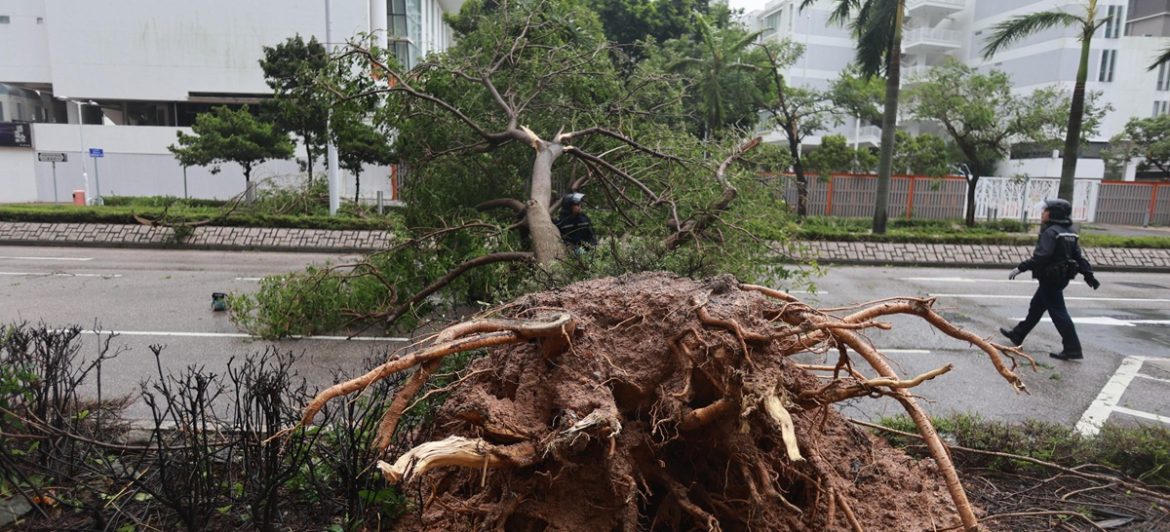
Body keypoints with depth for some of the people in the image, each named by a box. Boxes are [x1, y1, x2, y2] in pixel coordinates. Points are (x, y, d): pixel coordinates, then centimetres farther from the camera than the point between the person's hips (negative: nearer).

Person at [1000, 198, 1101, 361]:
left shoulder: (1051, 232, -19)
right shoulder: (1069, 233, 10)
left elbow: (1041, 256, -29)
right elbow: (1078, 256, 13)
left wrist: (1020, 268, -27)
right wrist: (1088, 275, 15)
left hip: (1050, 279, -10)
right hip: (1061, 278, 10)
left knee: (1058, 312, -5)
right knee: (1036, 306, 19)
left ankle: (1073, 349, -2)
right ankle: (1017, 335, 31)